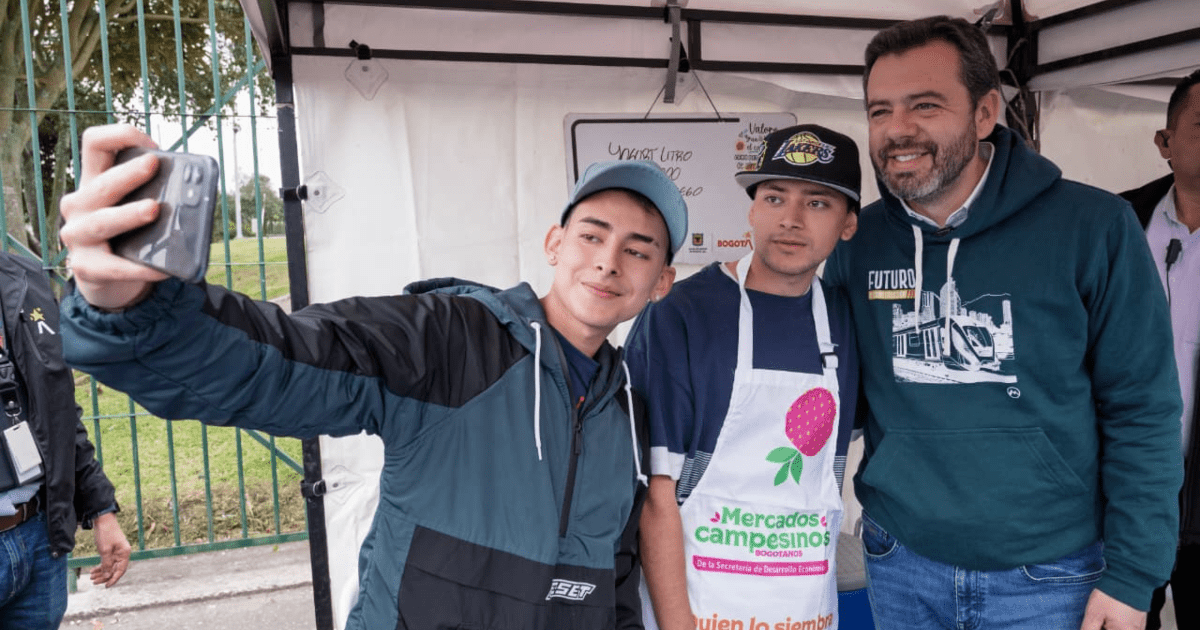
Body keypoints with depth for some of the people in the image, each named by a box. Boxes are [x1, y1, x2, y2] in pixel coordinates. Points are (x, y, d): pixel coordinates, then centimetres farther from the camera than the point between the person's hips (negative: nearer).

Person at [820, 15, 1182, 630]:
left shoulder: (1092, 227, -12)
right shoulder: (856, 242, -5)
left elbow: (1141, 411, -8)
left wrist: (1132, 576, -7)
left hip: (1049, 576, -2)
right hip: (900, 566, 3)